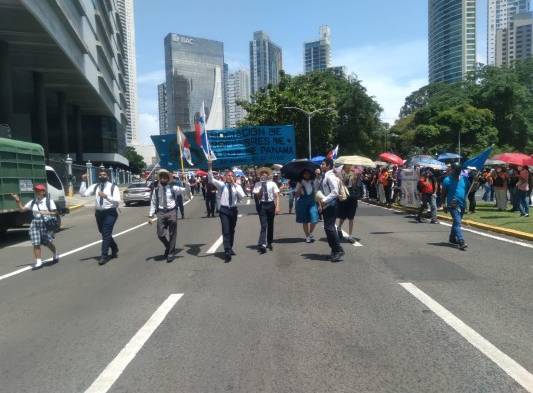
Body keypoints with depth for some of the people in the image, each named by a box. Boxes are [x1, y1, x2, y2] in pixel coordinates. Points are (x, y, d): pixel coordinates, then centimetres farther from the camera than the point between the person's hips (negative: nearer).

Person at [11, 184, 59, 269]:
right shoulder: (32, 202, 11)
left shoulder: (49, 201, -1)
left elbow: (55, 213, -3)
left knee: (48, 243, 3)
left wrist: (45, 213, -16)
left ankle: (55, 254, 30)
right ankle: (38, 262, 0)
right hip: (35, 224, 4)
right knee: (36, 244, -4)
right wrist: (18, 201, 1)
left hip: (46, 224, -4)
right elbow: (22, 209, 12)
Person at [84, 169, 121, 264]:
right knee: (104, 234, 17)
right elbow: (84, 194, -4)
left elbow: (117, 201, -15)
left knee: (106, 234, -11)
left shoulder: (113, 187, -5)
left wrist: (106, 196, -27)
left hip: (110, 213, -5)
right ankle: (115, 250, 38)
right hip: (99, 213, 6)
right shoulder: (95, 186, 7)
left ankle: (104, 256, -4)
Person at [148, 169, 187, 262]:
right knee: (160, 234, 2)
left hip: (172, 212, -1)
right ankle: (168, 247, 32)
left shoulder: (173, 188, -1)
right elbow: (153, 202, 6)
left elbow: (185, 190, -5)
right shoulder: (156, 189, 3)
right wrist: (151, 215, 3)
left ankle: (171, 253, 20)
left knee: (172, 234, 5)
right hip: (161, 213, 1)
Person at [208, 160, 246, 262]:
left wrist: (235, 184, -17)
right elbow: (211, 179, -14)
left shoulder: (237, 186, 3)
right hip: (224, 209, -3)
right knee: (226, 231, -10)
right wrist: (210, 167, -27)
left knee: (232, 231, 15)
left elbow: (242, 196, -13)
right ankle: (227, 252, -13)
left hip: (233, 209, 3)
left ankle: (230, 249, 32)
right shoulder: (221, 184, -1)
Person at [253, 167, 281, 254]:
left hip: (271, 204, 1)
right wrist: (261, 188, -15)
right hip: (262, 205, -1)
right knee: (264, 225, -11)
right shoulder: (258, 184, 1)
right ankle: (262, 244, -17)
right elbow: (257, 196, -3)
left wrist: (277, 207, -10)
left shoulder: (272, 184, 0)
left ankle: (269, 243, 29)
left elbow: (277, 196, -2)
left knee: (270, 225, 12)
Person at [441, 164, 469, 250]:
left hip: (462, 204, 6)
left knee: (457, 222, 17)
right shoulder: (447, 180, -6)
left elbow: (469, 189, 18)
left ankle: (452, 238, 33)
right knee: (457, 222, -14)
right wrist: (444, 205, -4)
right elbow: (443, 193, -2)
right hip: (453, 204, -6)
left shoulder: (464, 179, 8)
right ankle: (461, 242, -21)